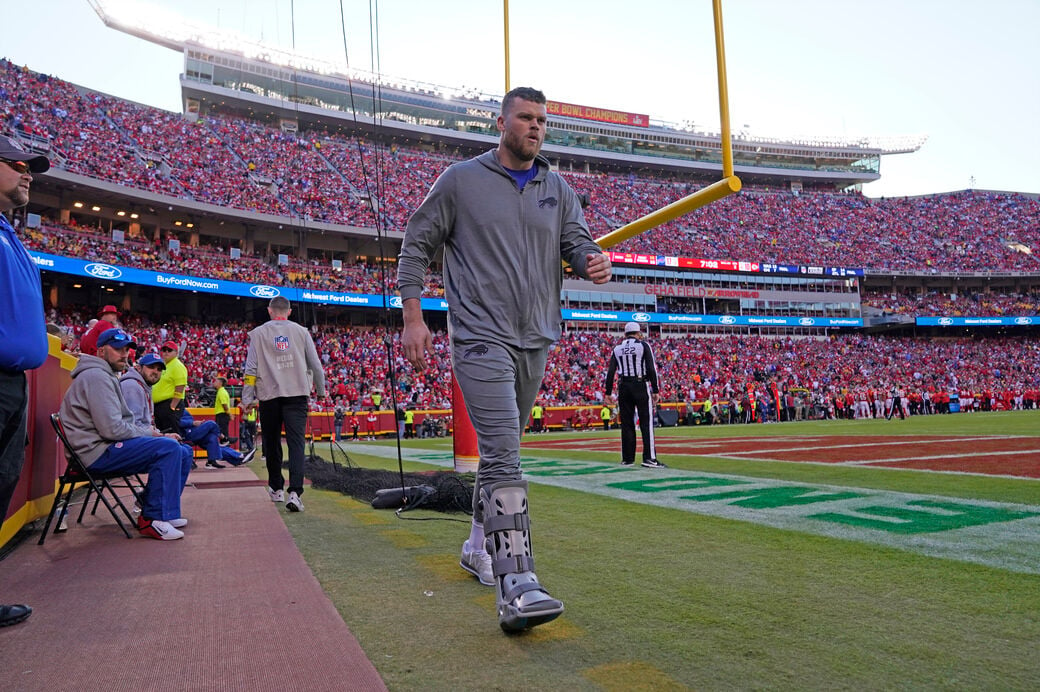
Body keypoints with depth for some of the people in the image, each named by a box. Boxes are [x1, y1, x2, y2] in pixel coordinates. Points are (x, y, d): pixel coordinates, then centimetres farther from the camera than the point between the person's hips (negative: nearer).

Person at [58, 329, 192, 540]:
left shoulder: (108, 376, 22)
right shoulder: (97, 377, -13)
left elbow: (123, 423, 21)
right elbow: (112, 429, -22)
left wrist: (156, 433, 6)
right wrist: (149, 433, -9)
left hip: (108, 446, 10)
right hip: (98, 451, -10)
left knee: (181, 453, 5)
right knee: (169, 448, -25)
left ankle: (152, 513, 10)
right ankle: (153, 519, -18)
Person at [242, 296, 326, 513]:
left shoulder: (258, 333, 5)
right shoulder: (301, 331, 7)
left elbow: (251, 368, 0)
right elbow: (315, 364, 8)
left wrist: (247, 398, 4)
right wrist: (320, 390, 22)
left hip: (269, 396, 1)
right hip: (297, 393, 0)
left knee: (272, 443, 15)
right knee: (296, 442, -7)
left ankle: (276, 488, 27)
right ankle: (294, 492, -20)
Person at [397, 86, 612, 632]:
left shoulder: (558, 190, 14)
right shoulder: (460, 181, 2)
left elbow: (577, 241, 6)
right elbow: (416, 246, 5)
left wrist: (593, 260, -20)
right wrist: (413, 317, -4)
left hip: (536, 341, 6)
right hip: (481, 337, -6)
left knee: (503, 449, 16)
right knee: (502, 454, -18)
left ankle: (479, 547, 33)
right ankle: (516, 587, -21)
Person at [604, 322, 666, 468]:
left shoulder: (617, 348, 9)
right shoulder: (643, 345, -1)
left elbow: (610, 372, 5)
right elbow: (651, 369, -8)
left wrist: (608, 393, 9)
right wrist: (656, 390, -5)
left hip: (623, 387, 4)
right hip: (641, 385, -4)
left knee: (626, 423, 7)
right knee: (646, 423, -2)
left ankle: (627, 459, 10)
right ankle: (649, 458, -7)